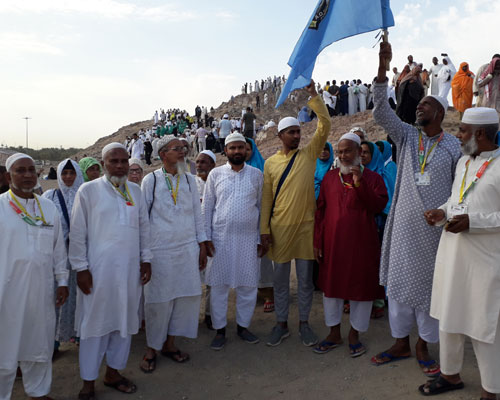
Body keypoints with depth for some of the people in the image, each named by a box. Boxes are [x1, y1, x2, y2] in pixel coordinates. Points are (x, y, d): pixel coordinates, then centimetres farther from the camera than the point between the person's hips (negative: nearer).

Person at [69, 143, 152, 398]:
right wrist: (81, 268, -8)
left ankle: (113, 372, 30)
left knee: (125, 321, 12)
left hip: (130, 268, 4)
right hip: (98, 269, -4)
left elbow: (144, 227, 12)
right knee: (96, 322, 4)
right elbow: (77, 233, -4)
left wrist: (146, 259, 9)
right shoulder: (88, 191, -4)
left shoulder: (135, 191, 9)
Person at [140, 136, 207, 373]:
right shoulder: (151, 180, -1)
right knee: (159, 299, 2)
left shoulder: (189, 179, 9)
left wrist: (202, 246, 10)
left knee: (187, 295, 5)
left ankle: (170, 343, 24)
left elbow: (197, 213, 12)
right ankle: (152, 348, 21)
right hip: (160, 249, -3)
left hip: (188, 247, 4)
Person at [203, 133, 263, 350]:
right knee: (218, 285, 5)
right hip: (220, 237, -1)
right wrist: (206, 237, -2)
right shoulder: (216, 174, 3)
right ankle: (220, 330, 19)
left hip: (248, 237, 1)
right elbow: (206, 207, 4)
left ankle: (243, 325, 26)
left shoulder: (256, 174, 6)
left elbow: (261, 207, 7)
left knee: (248, 285, 7)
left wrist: (261, 239, 4)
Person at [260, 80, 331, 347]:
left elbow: (325, 125, -5)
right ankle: (281, 324, 25)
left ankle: (304, 323, 25)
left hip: (305, 225, 0)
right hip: (279, 227, 0)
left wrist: (313, 95, -10)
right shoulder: (270, 162, 3)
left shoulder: (309, 154, 5)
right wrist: (264, 230, -2)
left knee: (305, 277, 10)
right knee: (280, 277, 10)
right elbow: (266, 198, 2)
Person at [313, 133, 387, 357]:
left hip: (361, 243, -2)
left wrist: (359, 183, -22)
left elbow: (379, 206, -14)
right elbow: (320, 210, 6)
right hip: (332, 243, 3)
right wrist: (317, 241, 1)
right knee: (331, 284, 11)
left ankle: (354, 334, 26)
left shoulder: (372, 178, 0)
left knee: (361, 286, 7)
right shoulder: (330, 177, 7)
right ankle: (334, 334, 28)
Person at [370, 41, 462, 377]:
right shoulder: (407, 136, 4)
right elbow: (381, 111, -9)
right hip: (404, 224, 2)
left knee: (429, 283, 7)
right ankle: (401, 343, 23)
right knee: (399, 280, 7)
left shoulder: (453, 146, 1)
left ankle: (423, 346, 23)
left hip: (436, 226, -1)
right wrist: (383, 66, -16)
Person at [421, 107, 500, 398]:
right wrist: (443, 212, 2)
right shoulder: (464, 162, 11)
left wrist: (473, 221, -23)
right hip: (452, 253, 8)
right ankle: (451, 374, 36)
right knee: (448, 318, 17)